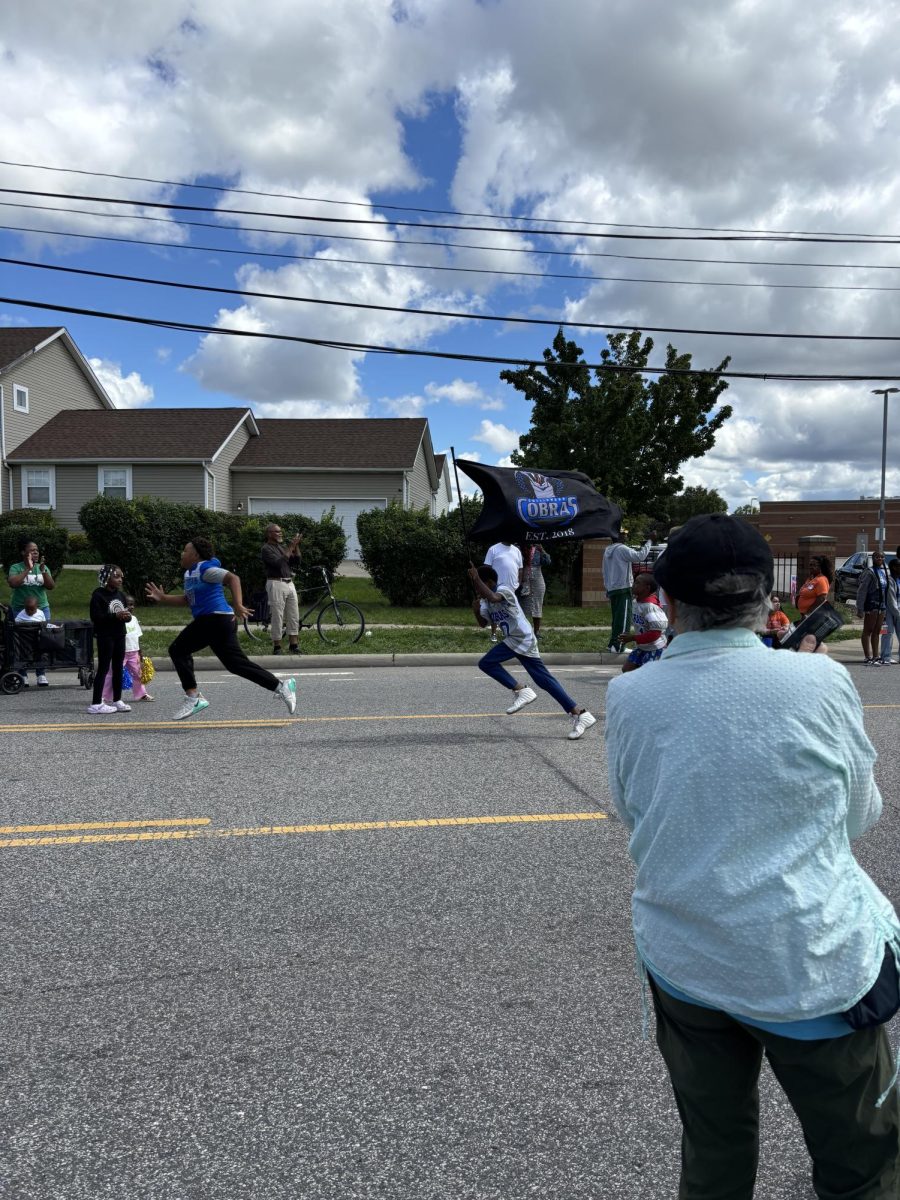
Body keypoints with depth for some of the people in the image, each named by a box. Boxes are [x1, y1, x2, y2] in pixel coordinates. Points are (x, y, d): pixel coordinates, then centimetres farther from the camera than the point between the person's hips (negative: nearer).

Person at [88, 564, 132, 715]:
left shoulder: (121, 594, 10)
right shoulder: (98, 594, -10)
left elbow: (125, 613, 17)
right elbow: (95, 616, -18)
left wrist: (127, 616, -7)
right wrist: (116, 616, -24)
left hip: (119, 635, 7)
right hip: (105, 636, -7)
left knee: (118, 668, 11)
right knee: (103, 668, -5)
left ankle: (117, 700, 20)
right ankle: (96, 703, -1)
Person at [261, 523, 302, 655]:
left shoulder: (281, 547, 18)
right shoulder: (266, 549, -5)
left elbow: (296, 563, 12)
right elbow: (279, 563, -20)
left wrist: (296, 546, 1)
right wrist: (291, 547, -16)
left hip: (290, 584, 8)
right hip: (276, 584, -8)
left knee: (294, 617, 7)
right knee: (277, 617, -4)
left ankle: (293, 646, 14)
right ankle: (277, 648, 3)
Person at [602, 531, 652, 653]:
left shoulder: (607, 551, 13)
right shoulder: (622, 549, -13)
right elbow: (640, 556, -18)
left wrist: (607, 588, 21)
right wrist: (649, 541, -9)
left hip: (611, 589, 9)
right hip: (623, 589, -9)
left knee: (617, 618, 16)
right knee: (624, 618, -6)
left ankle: (613, 643, 17)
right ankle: (618, 646, -10)